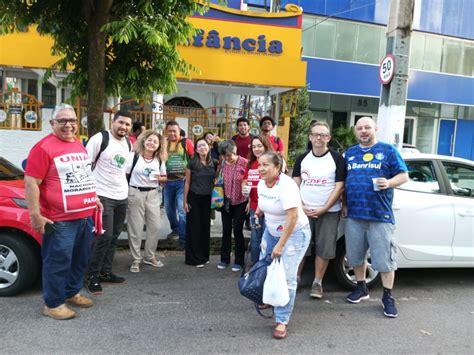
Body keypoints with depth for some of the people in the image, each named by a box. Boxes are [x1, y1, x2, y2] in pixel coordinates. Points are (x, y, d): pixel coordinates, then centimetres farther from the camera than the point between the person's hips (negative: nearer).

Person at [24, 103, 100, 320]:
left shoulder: (79, 145, 14)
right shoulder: (44, 147, -12)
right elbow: (31, 183, -15)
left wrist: (94, 198, 24)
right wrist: (35, 215, -18)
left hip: (85, 216, 8)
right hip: (60, 220, -8)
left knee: (80, 259, 18)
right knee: (58, 262, 1)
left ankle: (72, 293, 34)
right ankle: (53, 304, 16)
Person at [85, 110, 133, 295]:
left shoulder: (128, 143, 11)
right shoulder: (99, 138, -11)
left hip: (122, 196, 7)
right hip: (103, 195, -7)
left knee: (114, 236, 12)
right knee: (105, 236, -8)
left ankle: (105, 272, 24)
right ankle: (92, 276, 7)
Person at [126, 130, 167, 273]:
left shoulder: (160, 160, 7)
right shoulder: (134, 156, -5)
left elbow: (164, 178, 15)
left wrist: (159, 178, -8)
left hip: (153, 194, 4)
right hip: (135, 193, -4)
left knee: (155, 226, 5)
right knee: (135, 228, 2)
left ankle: (149, 256, 23)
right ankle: (136, 259, 15)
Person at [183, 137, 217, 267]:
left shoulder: (214, 163, 1)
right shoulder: (192, 164, -7)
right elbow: (187, 183, -2)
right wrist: (185, 201, -4)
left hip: (208, 198, 3)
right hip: (194, 198, -3)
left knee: (205, 226, 10)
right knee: (194, 227, 2)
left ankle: (204, 256, 23)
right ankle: (194, 258, 12)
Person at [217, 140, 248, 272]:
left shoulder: (244, 163, -13)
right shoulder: (222, 163, -1)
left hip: (240, 202, -4)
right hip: (226, 202, 4)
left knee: (237, 231, 2)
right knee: (226, 230, 11)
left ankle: (239, 261, 17)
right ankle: (225, 259, 24)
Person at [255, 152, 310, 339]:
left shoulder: (286, 185, -28)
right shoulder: (262, 183, -4)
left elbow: (293, 217, -29)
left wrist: (280, 245, -26)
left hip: (295, 233, -7)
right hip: (271, 231, 7)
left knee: (286, 277, -9)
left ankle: (282, 321, 2)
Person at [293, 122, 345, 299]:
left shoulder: (337, 158, -2)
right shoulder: (302, 158, 7)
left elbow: (339, 186, -6)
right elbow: (295, 184, 6)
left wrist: (324, 209, -14)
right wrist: (300, 206, -8)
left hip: (329, 212, -2)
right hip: (304, 211, 2)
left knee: (324, 249, 3)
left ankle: (317, 282, 19)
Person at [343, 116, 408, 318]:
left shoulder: (388, 150, 3)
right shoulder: (349, 153, 13)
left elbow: (403, 175, 2)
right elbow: (343, 181, 18)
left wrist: (389, 183, -18)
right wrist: (344, 204, 9)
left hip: (380, 215, -4)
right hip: (354, 214, 4)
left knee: (384, 259, 0)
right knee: (355, 256, 12)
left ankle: (388, 297, 16)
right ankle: (361, 288, 31)